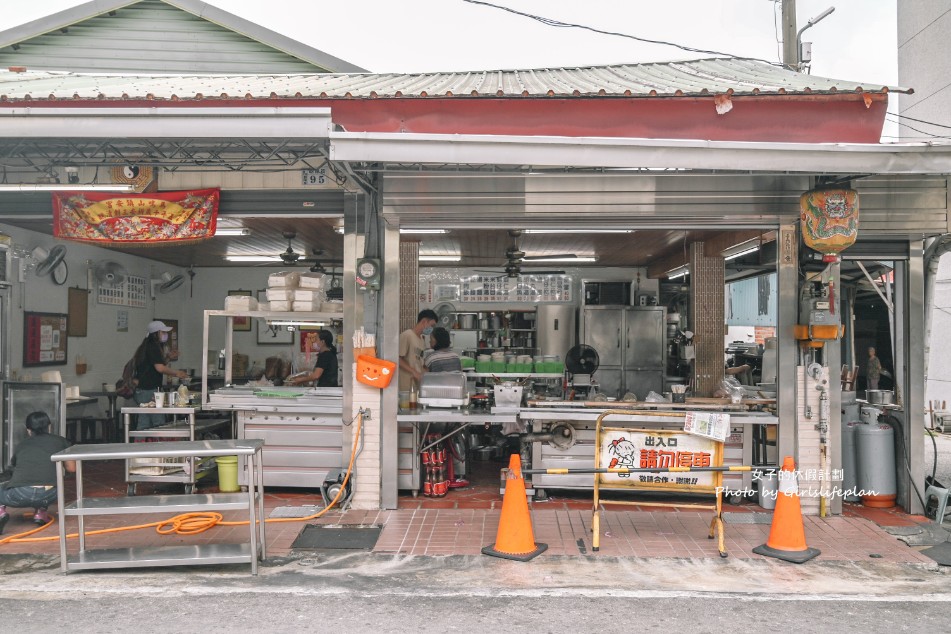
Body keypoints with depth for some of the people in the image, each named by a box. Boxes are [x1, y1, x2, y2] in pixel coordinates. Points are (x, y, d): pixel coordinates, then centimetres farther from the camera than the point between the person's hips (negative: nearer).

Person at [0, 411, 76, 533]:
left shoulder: (22, 444, 24)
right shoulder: (60, 441, 18)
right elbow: (71, 468, 24)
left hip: (19, 495, -1)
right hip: (47, 495, 1)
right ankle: (40, 512, 21)